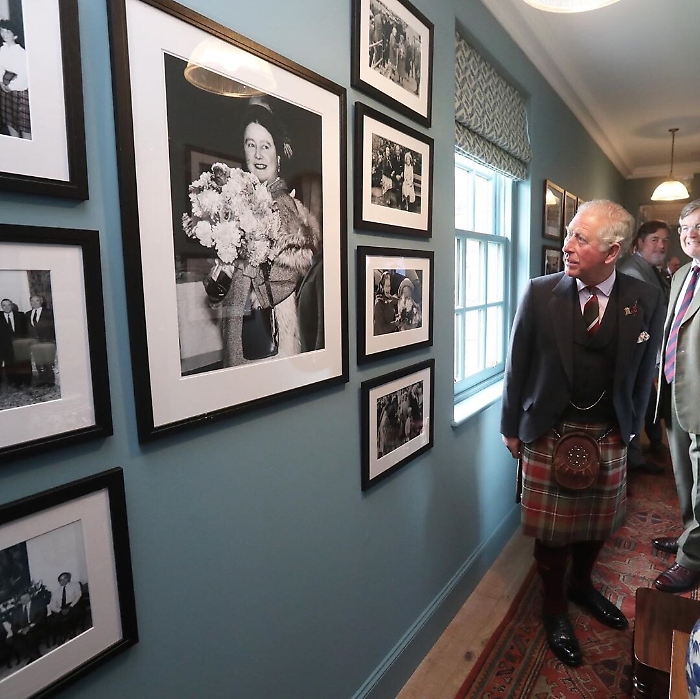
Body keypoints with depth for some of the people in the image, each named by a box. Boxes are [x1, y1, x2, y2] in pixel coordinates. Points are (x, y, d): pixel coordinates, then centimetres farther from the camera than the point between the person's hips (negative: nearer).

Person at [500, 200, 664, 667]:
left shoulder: (646, 300, -7)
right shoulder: (541, 293, -12)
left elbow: (644, 372, 3)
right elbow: (518, 365, -5)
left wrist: (631, 426, 8)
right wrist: (512, 427, 0)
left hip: (610, 436, 3)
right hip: (549, 433, -2)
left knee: (598, 522, 20)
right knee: (552, 528, 10)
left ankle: (582, 586, 50)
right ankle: (554, 608, 37)